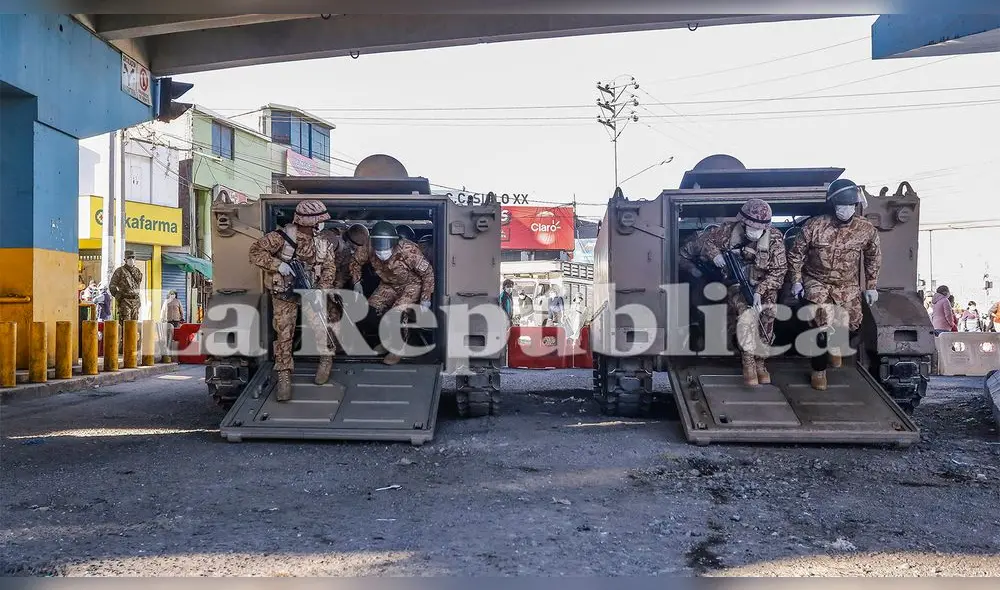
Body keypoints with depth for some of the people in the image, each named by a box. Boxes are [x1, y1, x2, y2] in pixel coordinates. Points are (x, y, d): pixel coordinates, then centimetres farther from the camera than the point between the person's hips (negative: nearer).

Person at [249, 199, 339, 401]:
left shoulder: (323, 242, -2)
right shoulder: (282, 236, -16)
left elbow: (329, 268, 1)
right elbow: (255, 251, -17)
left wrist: (321, 290, -14)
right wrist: (278, 265, -29)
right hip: (284, 294, -2)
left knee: (320, 326, -12)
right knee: (283, 334, -2)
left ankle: (326, 359, 16)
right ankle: (284, 377, 9)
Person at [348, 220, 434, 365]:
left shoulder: (408, 251, -34)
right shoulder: (369, 249, -22)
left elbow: (428, 273, -22)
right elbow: (355, 262, 1)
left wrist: (425, 299, -18)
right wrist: (357, 283, -7)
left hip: (412, 284, -5)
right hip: (388, 284, 5)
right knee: (372, 307, -12)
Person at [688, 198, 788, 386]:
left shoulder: (774, 238, -8)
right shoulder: (728, 230, -7)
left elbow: (779, 270, -11)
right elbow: (701, 241, 2)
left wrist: (760, 291, -25)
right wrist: (714, 253, -20)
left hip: (763, 286, 1)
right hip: (736, 284, -1)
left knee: (768, 310, -29)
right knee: (745, 309, -32)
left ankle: (759, 358, -14)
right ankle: (748, 360, -26)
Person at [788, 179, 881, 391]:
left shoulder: (867, 229, -10)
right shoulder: (814, 226, -18)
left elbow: (873, 258, 8)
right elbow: (796, 254, -4)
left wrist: (871, 286, 9)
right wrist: (796, 281, -5)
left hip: (847, 284, 3)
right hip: (817, 281, -3)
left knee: (853, 326, -1)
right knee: (823, 324, -19)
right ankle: (819, 369, 3)